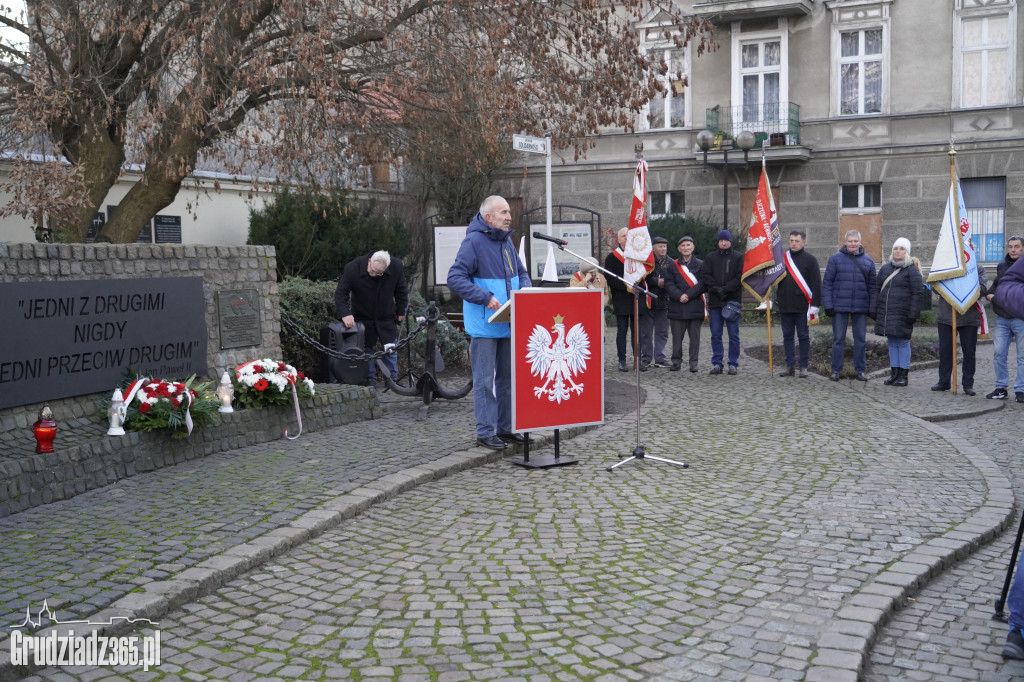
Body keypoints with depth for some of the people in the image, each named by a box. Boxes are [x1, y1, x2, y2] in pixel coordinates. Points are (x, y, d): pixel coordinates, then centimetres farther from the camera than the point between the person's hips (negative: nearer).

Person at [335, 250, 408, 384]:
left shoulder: (396, 266, -17)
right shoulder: (352, 269, -24)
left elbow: (401, 291, 0)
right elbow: (341, 293, -20)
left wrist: (401, 312, 4)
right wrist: (345, 314, -33)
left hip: (386, 317, 1)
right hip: (362, 317, -1)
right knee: (366, 348, 3)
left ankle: (393, 378, 20)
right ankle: (370, 378, 16)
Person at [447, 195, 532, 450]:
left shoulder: (506, 240, 12)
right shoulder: (474, 241, -12)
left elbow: (521, 273, 22)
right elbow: (455, 279, -18)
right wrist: (485, 298, -24)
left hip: (509, 324, 8)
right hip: (484, 326, -8)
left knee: (508, 376, 14)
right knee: (485, 380, -2)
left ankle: (506, 427, 25)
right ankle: (485, 432, 6)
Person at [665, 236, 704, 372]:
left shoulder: (700, 264, 6)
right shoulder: (673, 265, 9)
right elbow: (669, 284, 2)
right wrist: (679, 296, -15)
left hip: (695, 306, -1)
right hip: (677, 307, 1)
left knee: (694, 336, 2)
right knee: (677, 335, 4)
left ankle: (693, 362, 8)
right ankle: (676, 362, 11)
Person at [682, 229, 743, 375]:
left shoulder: (738, 258, 5)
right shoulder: (710, 258, 11)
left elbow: (739, 278, -5)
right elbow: (705, 277, 2)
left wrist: (724, 290, -13)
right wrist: (717, 289, -11)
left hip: (733, 301, -2)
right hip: (715, 302, 2)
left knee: (734, 335, 1)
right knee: (716, 335, 4)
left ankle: (733, 364, 8)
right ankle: (716, 363, 11)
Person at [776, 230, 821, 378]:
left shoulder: (810, 259, 0)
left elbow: (816, 284, -3)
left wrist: (815, 305, -10)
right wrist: (776, 299, 10)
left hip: (802, 306, -4)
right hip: (784, 306, 4)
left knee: (803, 336, 2)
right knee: (787, 336, 7)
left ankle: (804, 367, 8)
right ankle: (790, 366, 13)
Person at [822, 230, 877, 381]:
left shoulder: (868, 261, 7)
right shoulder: (835, 259, 0)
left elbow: (872, 286, 8)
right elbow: (827, 283, -2)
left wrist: (872, 308, 2)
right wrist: (828, 305, -8)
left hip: (861, 307, 2)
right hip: (840, 306, -2)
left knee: (861, 339, 8)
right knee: (838, 339, 4)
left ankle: (860, 370, 16)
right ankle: (836, 370, 11)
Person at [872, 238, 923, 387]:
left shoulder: (912, 270, -3)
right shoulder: (885, 268, 14)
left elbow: (916, 293, -8)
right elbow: (877, 289, 18)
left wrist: (913, 314, -14)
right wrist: (875, 310, 11)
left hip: (902, 314, -5)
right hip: (886, 313, 6)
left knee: (903, 342, -1)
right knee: (892, 343, 10)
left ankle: (903, 375, 5)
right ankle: (894, 373, 17)